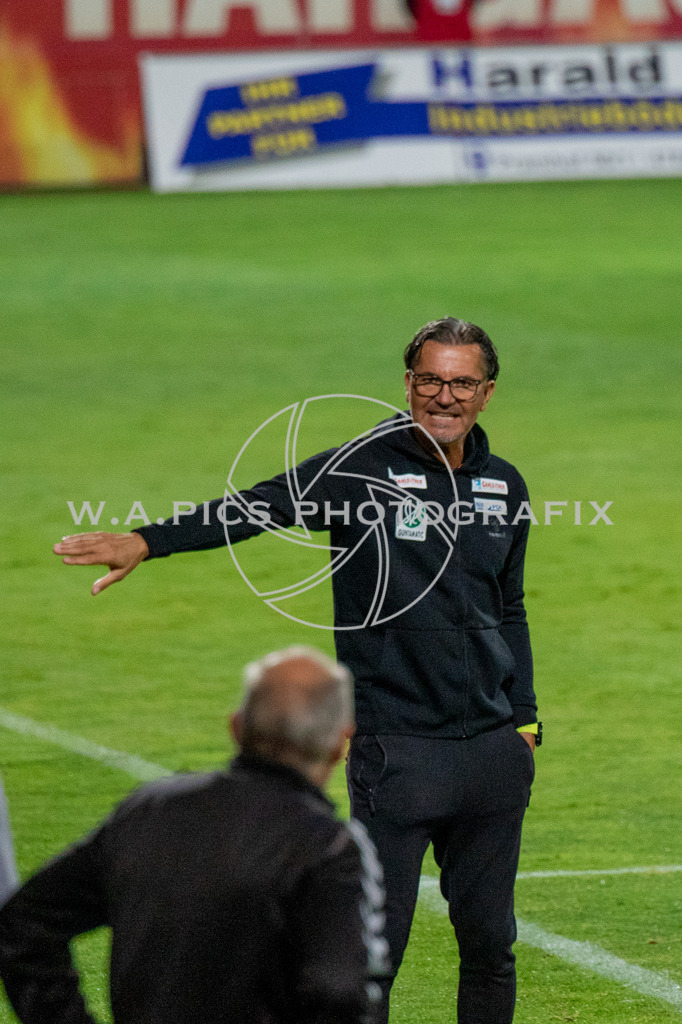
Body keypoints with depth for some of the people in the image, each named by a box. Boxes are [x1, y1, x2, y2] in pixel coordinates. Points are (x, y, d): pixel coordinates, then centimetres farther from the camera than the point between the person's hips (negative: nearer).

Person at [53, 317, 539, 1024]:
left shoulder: (505, 487, 10)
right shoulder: (362, 469, -6)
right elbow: (257, 507, -20)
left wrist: (523, 718, 16)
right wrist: (148, 541, -34)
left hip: (492, 752, 5)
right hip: (396, 748, -5)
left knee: (489, 943, 10)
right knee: (374, 946, -6)